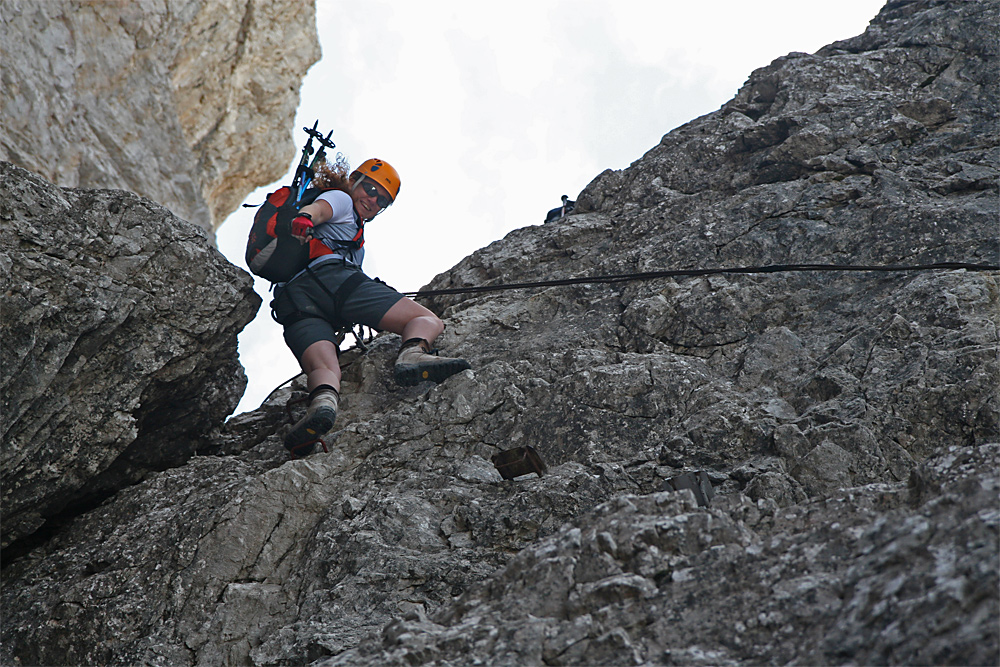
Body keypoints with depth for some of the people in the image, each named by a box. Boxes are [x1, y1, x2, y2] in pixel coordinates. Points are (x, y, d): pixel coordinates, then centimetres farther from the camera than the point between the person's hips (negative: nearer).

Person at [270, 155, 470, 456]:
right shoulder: (340, 199, 24)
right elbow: (317, 209, 1)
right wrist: (303, 218, -24)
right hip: (329, 276, -7)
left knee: (323, 367, -23)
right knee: (428, 320, -9)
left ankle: (323, 401, -59)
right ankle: (413, 354, -45)